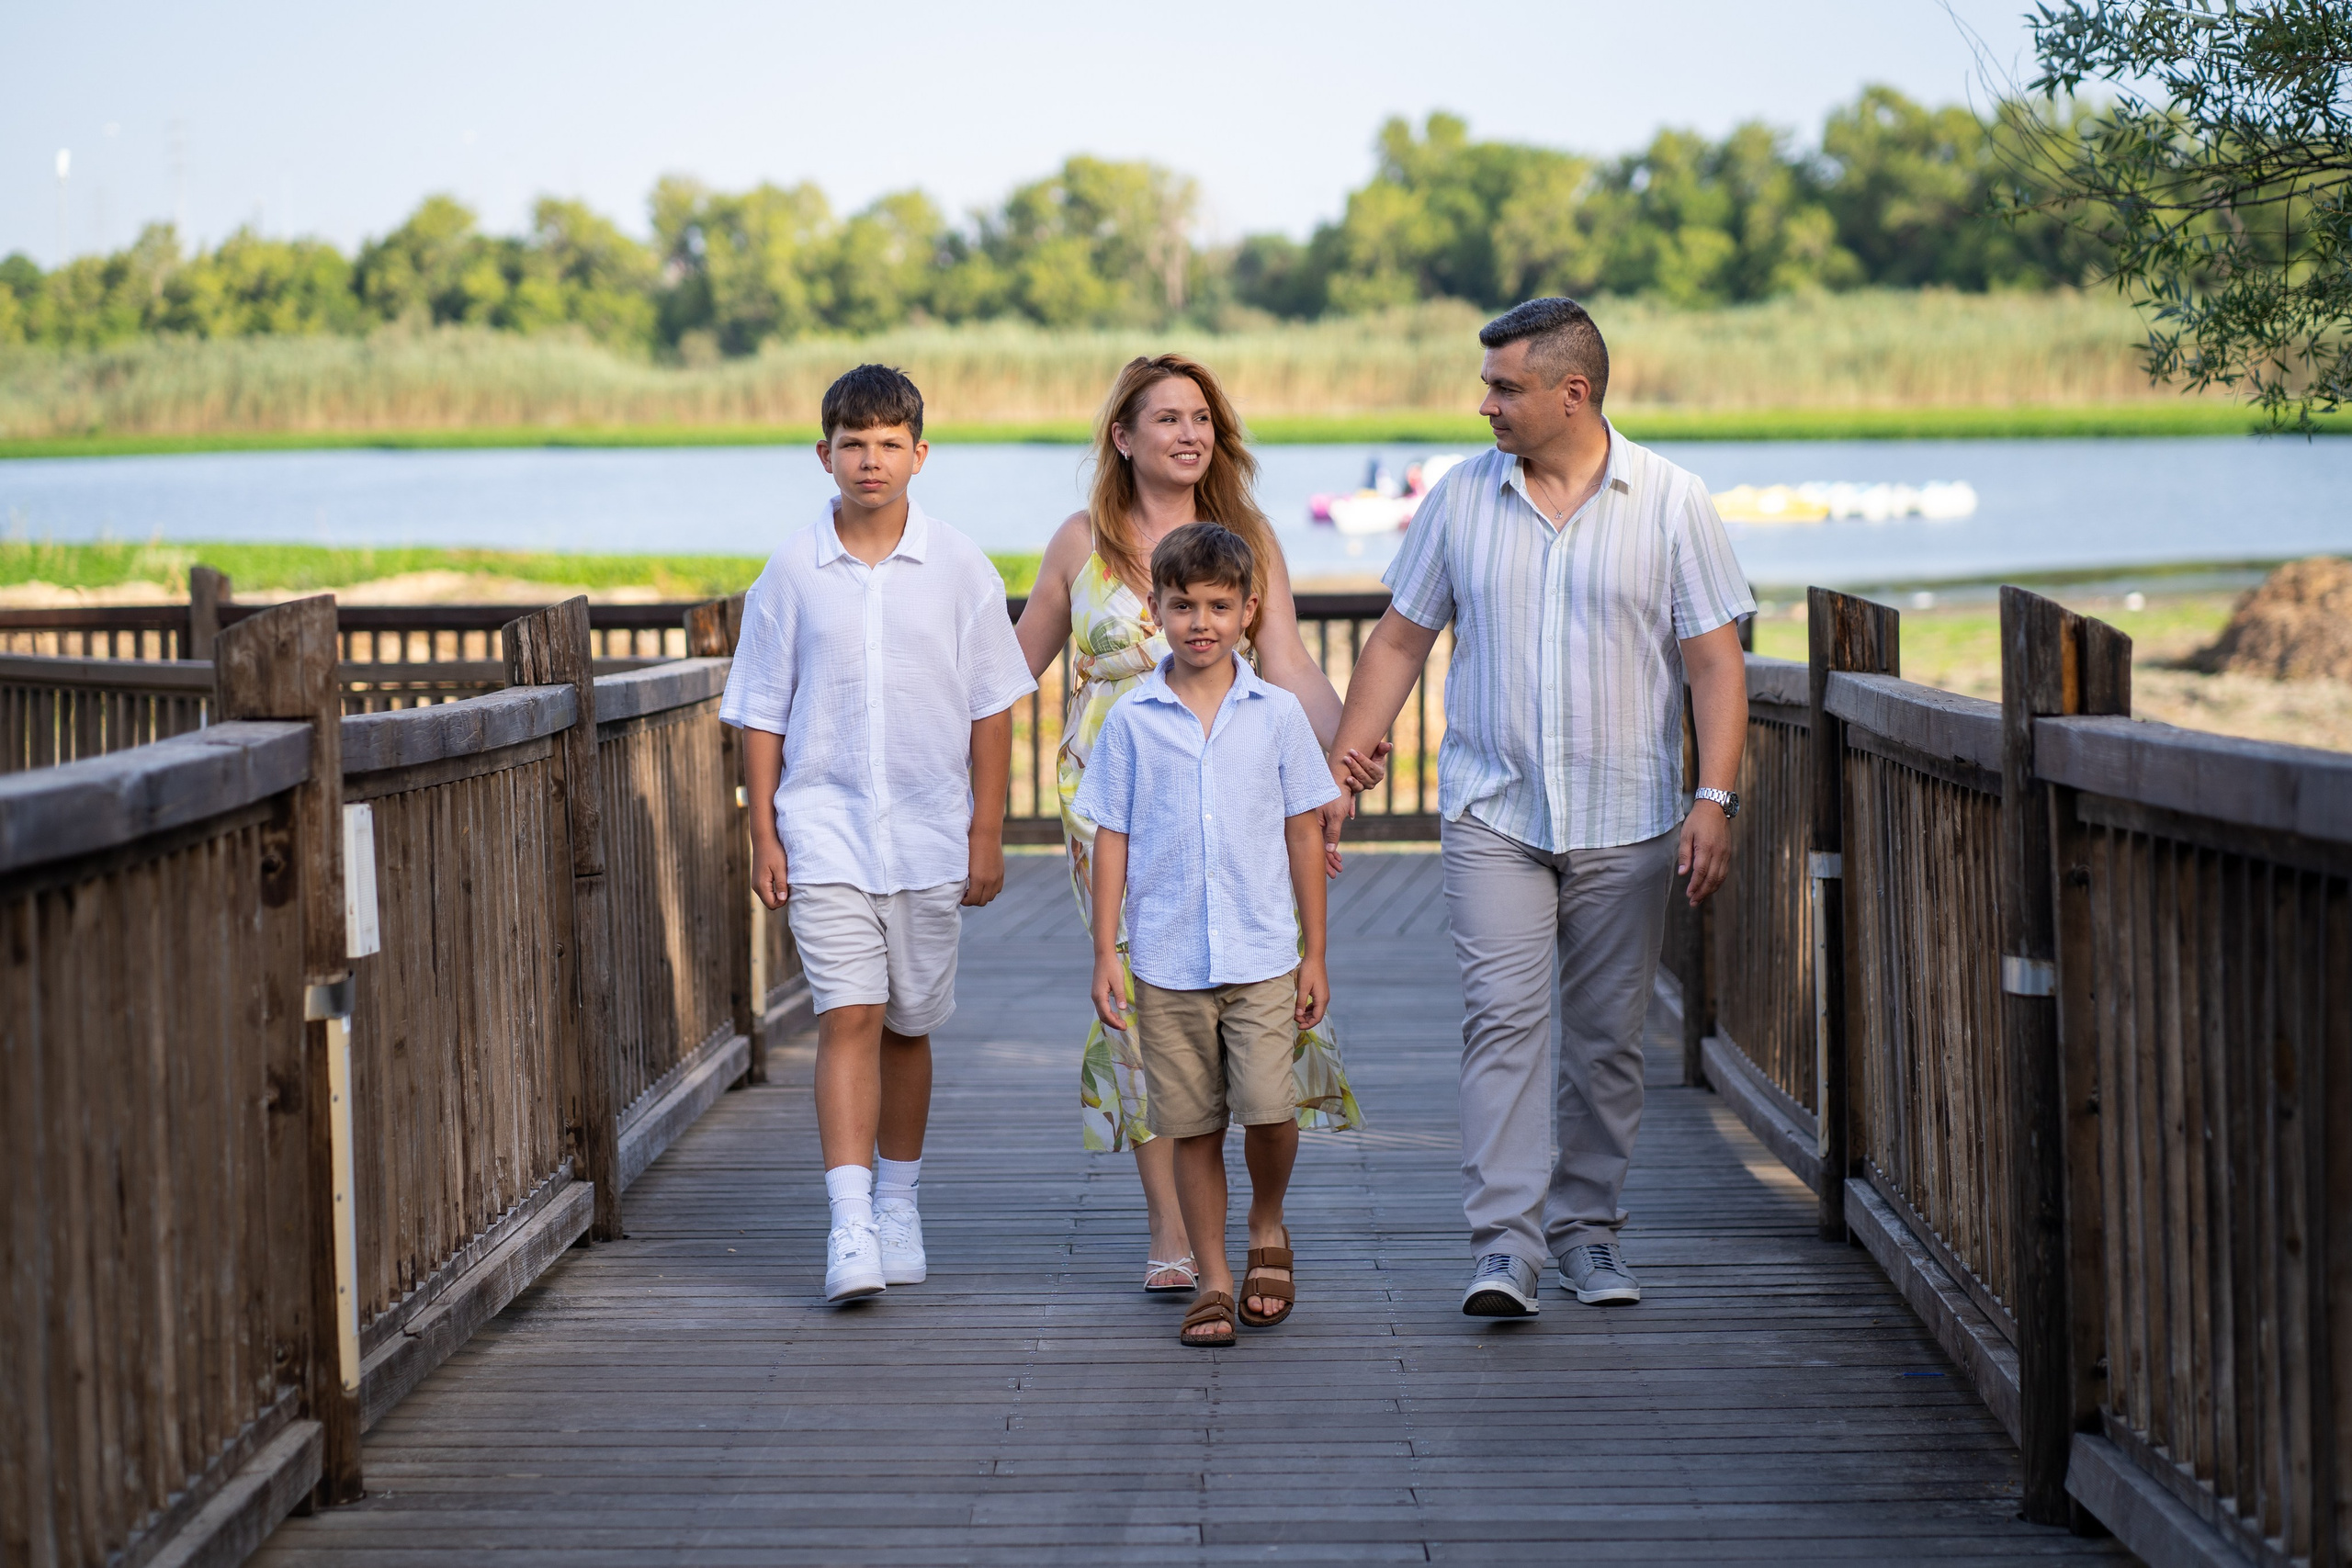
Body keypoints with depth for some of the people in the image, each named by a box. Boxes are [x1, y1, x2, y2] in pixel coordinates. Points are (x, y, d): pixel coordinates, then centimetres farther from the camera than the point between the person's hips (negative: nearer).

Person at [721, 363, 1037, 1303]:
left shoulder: (959, 568, 1)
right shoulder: (792, 572, 1)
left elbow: (991, 708, 4)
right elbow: (761, 714, 5)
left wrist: (987, 834, 1)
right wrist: (763, 833, 0)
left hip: (929, 836, 1)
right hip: (824, 826, -1)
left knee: (908, 1026, 10)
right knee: (848, 1016, -12)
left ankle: (898, 1206, 26)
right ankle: (848, 1226, -16)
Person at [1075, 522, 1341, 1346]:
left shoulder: (1277, 714, 2)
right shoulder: (1130, 721, 2)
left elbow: (1304, 832, 7)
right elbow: (1112, 838, 5)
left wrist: (1315, 953, 7)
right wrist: (1105, 954, 1)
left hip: (1261, 957, 0)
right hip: (1167, 961, 1)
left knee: (1269, 1109, -12)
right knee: (1194, 1127, 5)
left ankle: (1268, 1228, 16)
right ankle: (1213, 1280, 16)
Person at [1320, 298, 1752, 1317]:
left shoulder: (1669, 503, -1)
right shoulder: (1461, 498, 5)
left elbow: (1715, 661, -2)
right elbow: (1399, 641, 11)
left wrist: (1715, 797, -11)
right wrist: (1339, 767, 5)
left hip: (1624, 822, 0)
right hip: (1493, 812, 0)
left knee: (1606, 1035, 6)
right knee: (1502, 1015, -12)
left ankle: (1586, 1225, 19)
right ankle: (1503, 1242, -15)